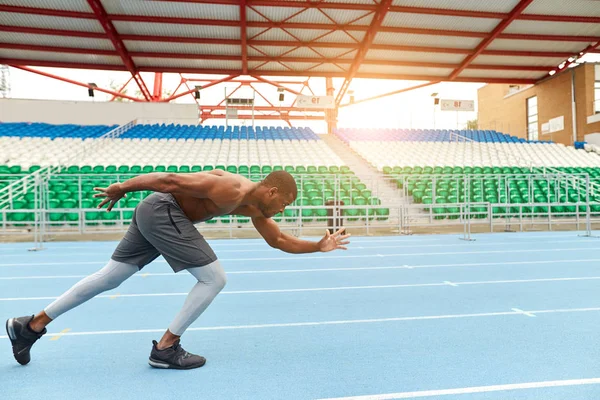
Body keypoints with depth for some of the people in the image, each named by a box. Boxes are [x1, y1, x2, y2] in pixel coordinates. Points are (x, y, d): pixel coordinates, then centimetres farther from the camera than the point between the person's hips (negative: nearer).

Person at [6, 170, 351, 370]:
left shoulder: (254, 207, 6)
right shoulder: (231, 192, -22)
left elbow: (279, 240, 15)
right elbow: (171, 180, -19)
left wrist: (319, 246, 10)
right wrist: (122, 188, -11)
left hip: (155, 214, 9)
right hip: (163, 211, -9)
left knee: (110, 277, 16)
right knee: (214, 279, -6)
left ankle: (30, 326, 27)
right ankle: (165, 348, 4)